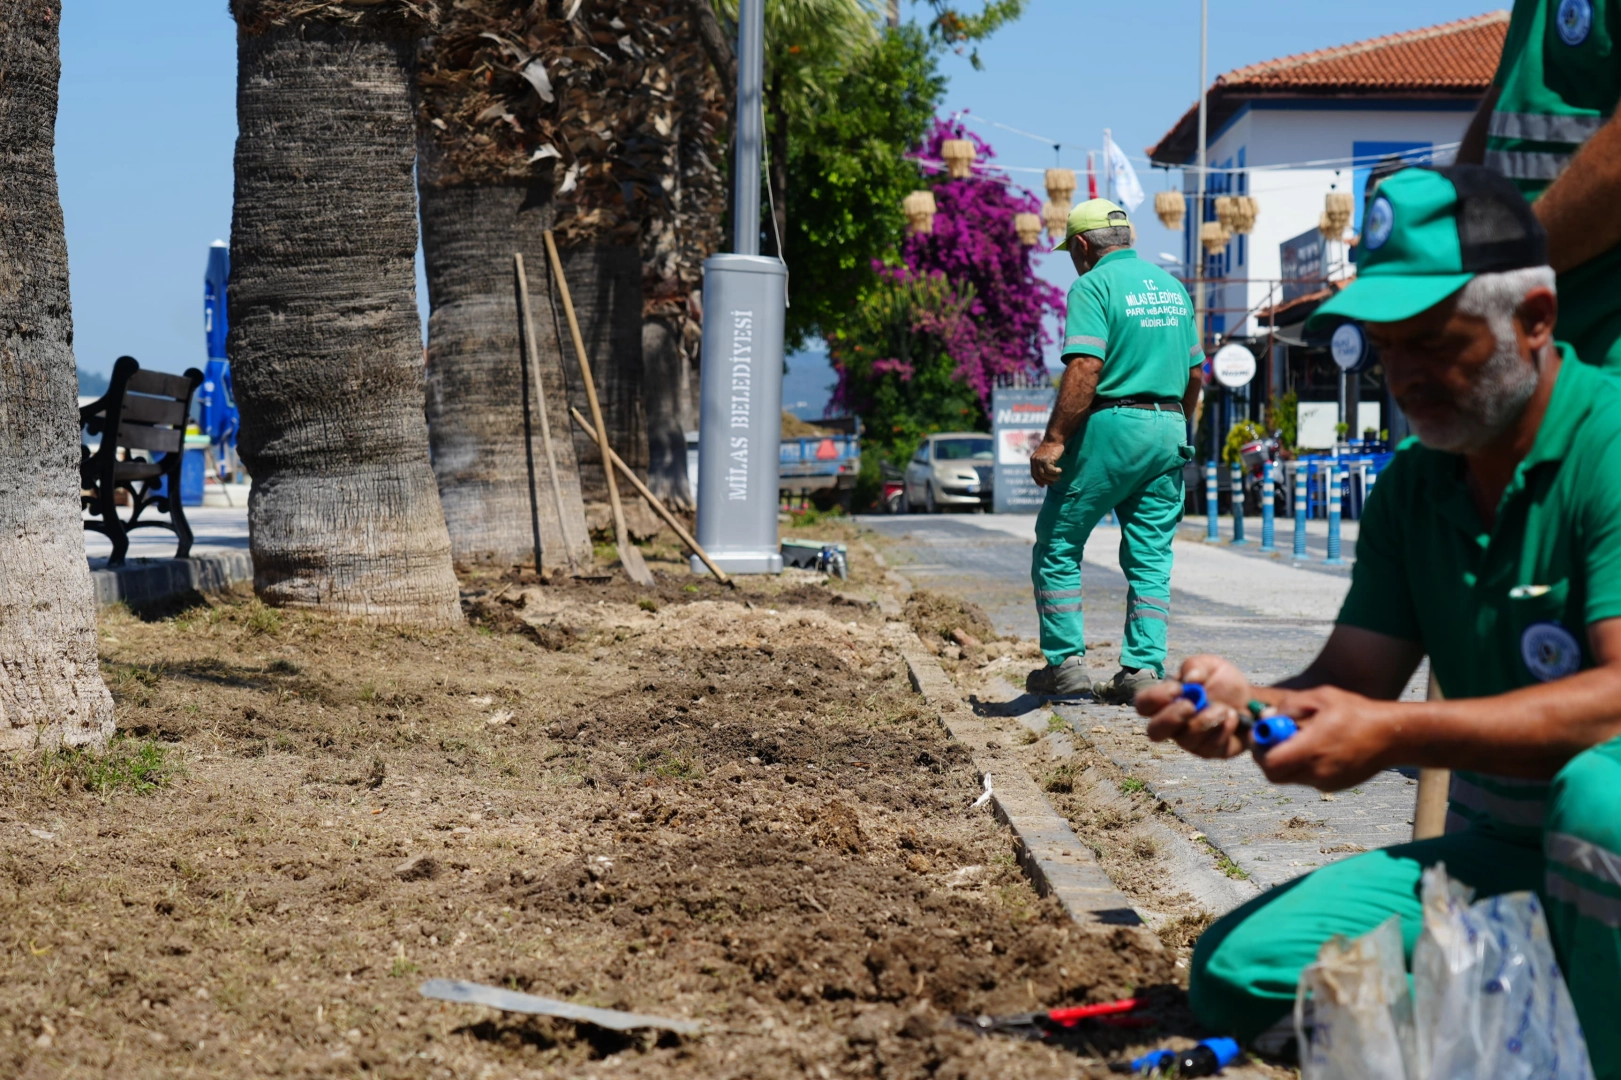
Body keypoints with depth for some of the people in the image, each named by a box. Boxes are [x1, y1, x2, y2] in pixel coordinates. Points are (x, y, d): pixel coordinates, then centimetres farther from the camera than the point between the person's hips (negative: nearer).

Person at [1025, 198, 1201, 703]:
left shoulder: (1094, 284, -7)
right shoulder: (1171, 286, 16)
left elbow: (1085, 367, -20)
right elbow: (1196, 374, 18)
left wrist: (1054, 439, -21)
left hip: (1111, 426, -7)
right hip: (1169, 432, 7)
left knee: (1058, 546, 5)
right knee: (1150, 557, 8)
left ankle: (1065, 663, 5)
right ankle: (1144, 668, 3)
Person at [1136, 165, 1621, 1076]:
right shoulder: (1414, 484, 9)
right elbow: (1352, 682, 6)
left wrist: (1399, 735, -30)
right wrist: (1245, 705, -16)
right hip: (1492, 845, 7)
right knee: (1240, 972, -7)